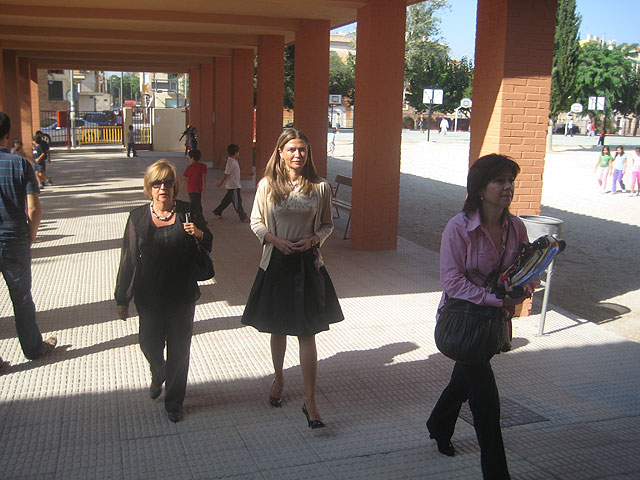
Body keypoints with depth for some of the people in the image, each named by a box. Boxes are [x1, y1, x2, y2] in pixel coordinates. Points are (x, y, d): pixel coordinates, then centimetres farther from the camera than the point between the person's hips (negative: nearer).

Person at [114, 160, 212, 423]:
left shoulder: (187, 212, -3)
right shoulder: (138, 216, -2)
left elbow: (209, 243, 9)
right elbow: (128, 259, 1)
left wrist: (198, 233, -16)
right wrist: (122, 299, 2)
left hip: (182, 295, 0)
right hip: (149, 295, 1)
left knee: (178, 348, 8)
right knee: (149, 344, 10)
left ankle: (174, 402, 27)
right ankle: (158, 376, 47)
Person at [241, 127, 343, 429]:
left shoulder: (320, 187, -2)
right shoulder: (267, 185, -2)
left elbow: (327, 225, 6)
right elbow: (256, 222, 4)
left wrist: (312, 240, -13)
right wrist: (277, 240, -13)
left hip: (308, 265, -1)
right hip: (276, 264, 1)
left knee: (307, 334, -3)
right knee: (277, 329, 16)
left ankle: (310, 401, 3)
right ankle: (279, 378, 41)